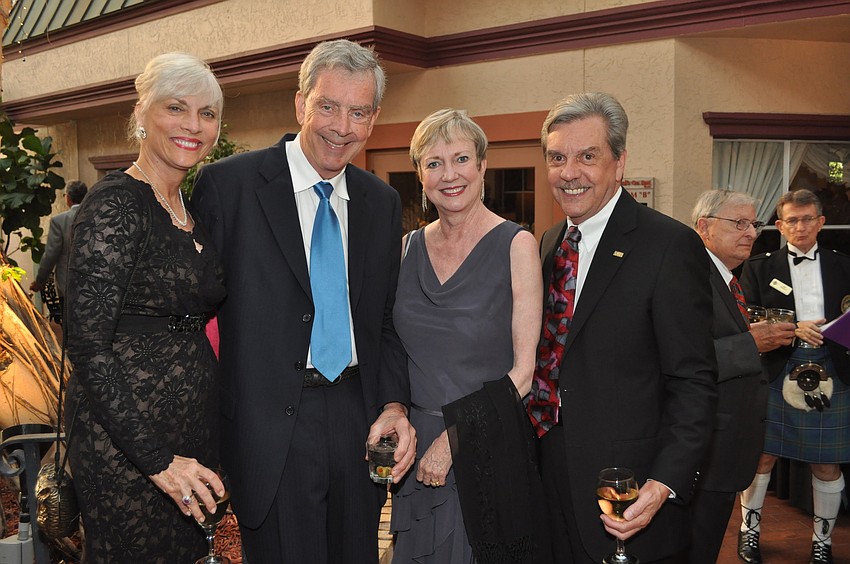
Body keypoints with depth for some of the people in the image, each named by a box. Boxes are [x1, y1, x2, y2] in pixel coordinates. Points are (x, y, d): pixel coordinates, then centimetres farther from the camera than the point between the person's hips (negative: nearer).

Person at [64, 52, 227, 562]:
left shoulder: (192, 210, 9)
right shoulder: (116, 204, -15)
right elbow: (88, 346, -20)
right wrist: (157, 459, -20)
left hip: (194, 425, 8)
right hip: (126, 436, -8)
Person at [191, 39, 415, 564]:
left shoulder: (383, 202, 8)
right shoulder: (228, 183, -7)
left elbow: (385, 319, 12)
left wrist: (394, 404, -2)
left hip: (358, 420, 5)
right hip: (269, 427, -4)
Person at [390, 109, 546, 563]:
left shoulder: (516, 245, -9)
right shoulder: (408, 247, 4)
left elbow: (523, 369, -12)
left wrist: (452, 439, -15)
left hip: (491, 446, -4)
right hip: (417, 442, 4)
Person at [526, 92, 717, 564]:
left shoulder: (671, 246, -14)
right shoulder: (549, 243, 7)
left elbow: (694, 382, -14)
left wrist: (665, 485, -22)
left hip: (626, 493, -6)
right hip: (550, 475, 6)